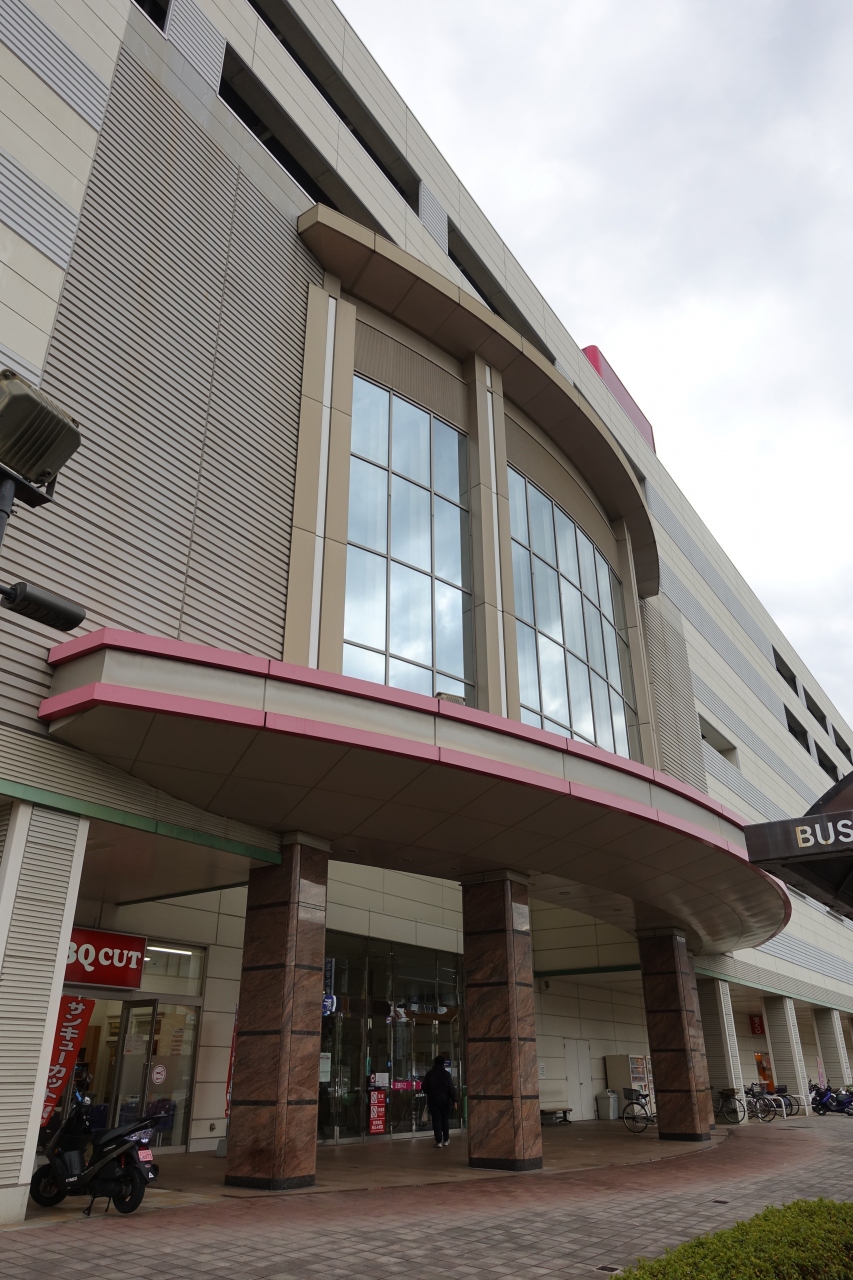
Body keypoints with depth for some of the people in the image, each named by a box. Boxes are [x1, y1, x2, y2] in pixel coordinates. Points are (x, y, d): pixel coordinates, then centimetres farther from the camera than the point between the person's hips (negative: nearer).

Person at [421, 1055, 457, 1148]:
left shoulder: (429, 1074, -2)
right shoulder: (446, 1074, -8)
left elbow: (424, 1087, 3)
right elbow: (451, 1088, -11)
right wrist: (454, 1100, -8)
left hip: (433, 1099, 0)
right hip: (445, 1099, 0)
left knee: (436, 1120, 3)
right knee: (445, 1119, 13)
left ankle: (438, 1141, -4)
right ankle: (446, 1140, 19)